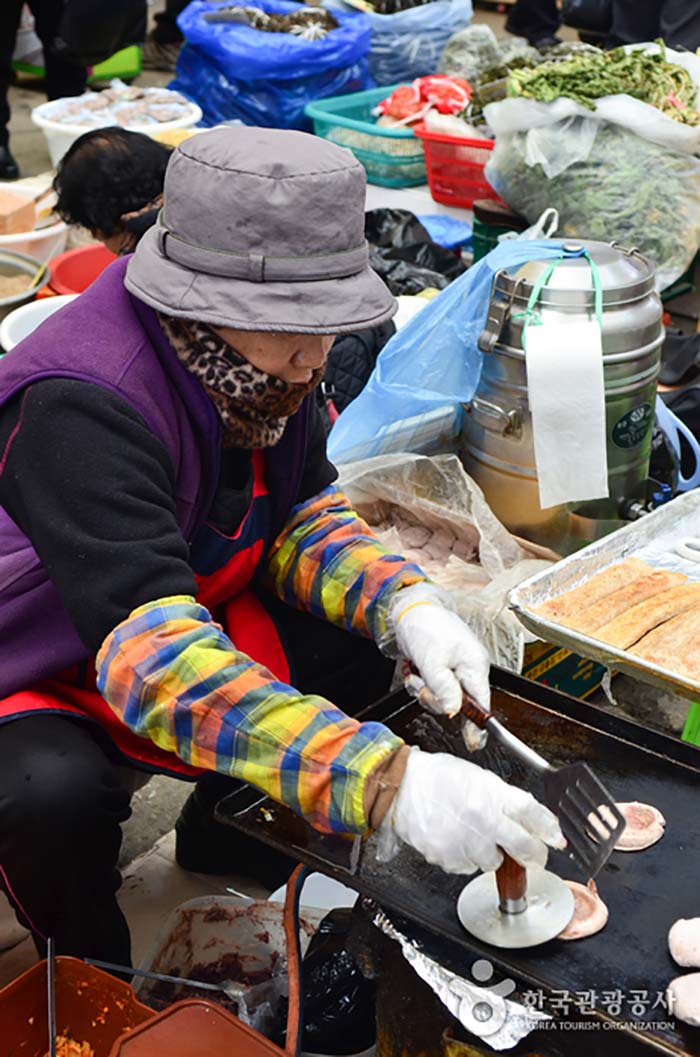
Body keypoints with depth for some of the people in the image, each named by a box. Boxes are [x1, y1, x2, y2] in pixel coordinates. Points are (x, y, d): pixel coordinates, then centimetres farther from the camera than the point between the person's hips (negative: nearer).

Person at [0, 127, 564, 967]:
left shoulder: (262, 357, -13)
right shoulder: (80, 409, -36)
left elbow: (303, 513, 0)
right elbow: (156, 658, -44)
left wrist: (405, 605, -21)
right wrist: (389, 785, -51)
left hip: (184, 620, 7)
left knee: (357, 638, -9)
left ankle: (224, 831, 16)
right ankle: (90, 969, 0)